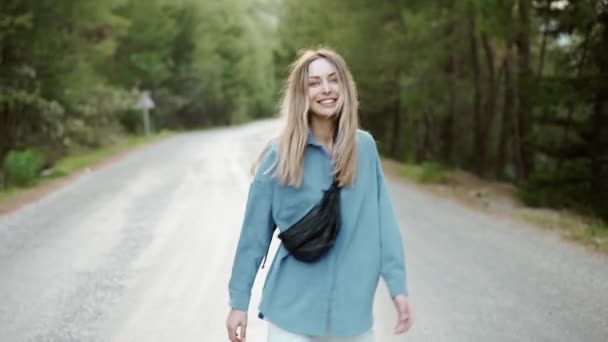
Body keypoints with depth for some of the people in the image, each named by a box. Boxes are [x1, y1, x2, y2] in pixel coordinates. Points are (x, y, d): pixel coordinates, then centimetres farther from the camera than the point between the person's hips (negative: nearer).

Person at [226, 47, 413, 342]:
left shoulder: (364, 147, -1)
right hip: (292, 310, -2)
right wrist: (239, 301, 0)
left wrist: (398, 285, -5)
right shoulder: (279, 154, -7)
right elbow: (255, 233, -3)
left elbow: (382, 221, -1)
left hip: (353, 308, 2)